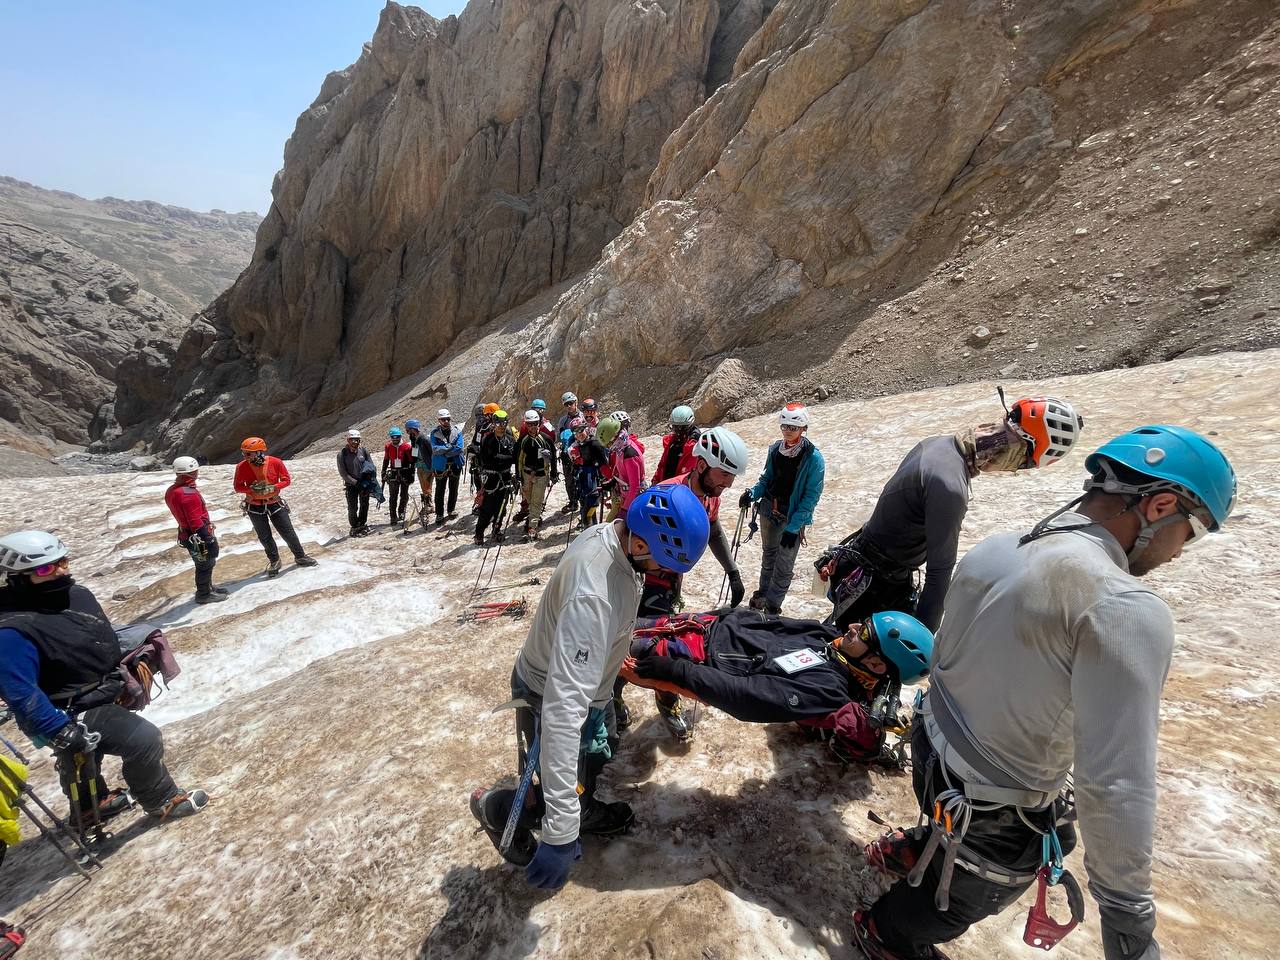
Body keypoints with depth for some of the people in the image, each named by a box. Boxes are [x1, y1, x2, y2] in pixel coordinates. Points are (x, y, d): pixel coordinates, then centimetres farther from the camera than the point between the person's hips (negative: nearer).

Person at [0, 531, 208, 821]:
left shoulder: (78, 595, -3)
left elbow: (105, 639, 14)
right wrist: (63, 732, -30)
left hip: (100, 695, 9)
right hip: (72, 715, -9)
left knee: (80, 757, 32)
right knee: (145, 739, -16)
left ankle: (89, 806, 55)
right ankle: (163, 801, 7)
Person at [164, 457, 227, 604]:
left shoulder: (172, 491, 5)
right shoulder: (189, 493, -26)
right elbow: (196, 521, -27)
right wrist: (209, 539, -22)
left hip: (187, 534, 9)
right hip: (198, 537, -9)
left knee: (203, 563, 24)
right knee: (206, 564, 6)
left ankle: (207, 587, 39)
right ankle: (204, 594, 19)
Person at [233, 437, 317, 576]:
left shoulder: (275, 462, -14)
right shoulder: (242, 467, -13)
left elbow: (286, 480, -5)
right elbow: (237, 486, -5)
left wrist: (272, 487, -22)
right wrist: (252, 489, -24)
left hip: (275, 503, 0)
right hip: (255, 507, 1)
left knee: (288, 532, 5)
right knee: (264, 537, 11)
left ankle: (300, 556, 22)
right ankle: (274, 561, 30)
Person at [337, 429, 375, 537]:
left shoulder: (363, 450, -5)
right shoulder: (342, 454, -13)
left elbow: (371, 465, 3)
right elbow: (343, 473, -13)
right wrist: (355, 482, -18)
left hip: (365, 483, 4)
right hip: (351, 485, -3)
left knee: (364, 505, 16)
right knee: (352, 508, 1)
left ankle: (362, 524, 34)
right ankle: (354, 528, 16)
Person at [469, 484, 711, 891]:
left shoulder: (610, 532, -16)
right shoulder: (592, 597, -45)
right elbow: (563, 709, -47)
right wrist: (560, 831, -46)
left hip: (581, 679, 8)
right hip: (551, 699, -8)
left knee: (594, 759, 31)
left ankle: (586, 812, 60)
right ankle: (496, 808, 37)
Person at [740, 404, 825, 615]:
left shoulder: (813, 458, -15)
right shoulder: (775, 449, 0)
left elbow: (811, 496, -15)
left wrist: (793, 527, -19)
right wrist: (753, 494, -10)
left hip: (793, 517, -5)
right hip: (769, 510, 5)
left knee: (784, 565, 0)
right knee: (768, 554, 21)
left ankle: (772, 605, 16)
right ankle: (763, 592, 39)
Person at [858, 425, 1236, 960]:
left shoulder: (993, 549, -7)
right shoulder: (1124, 607, -31)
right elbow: (1114, 789, -33)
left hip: (934, 755, 6)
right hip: (997, 816, -5)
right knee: (967, 896, 28)